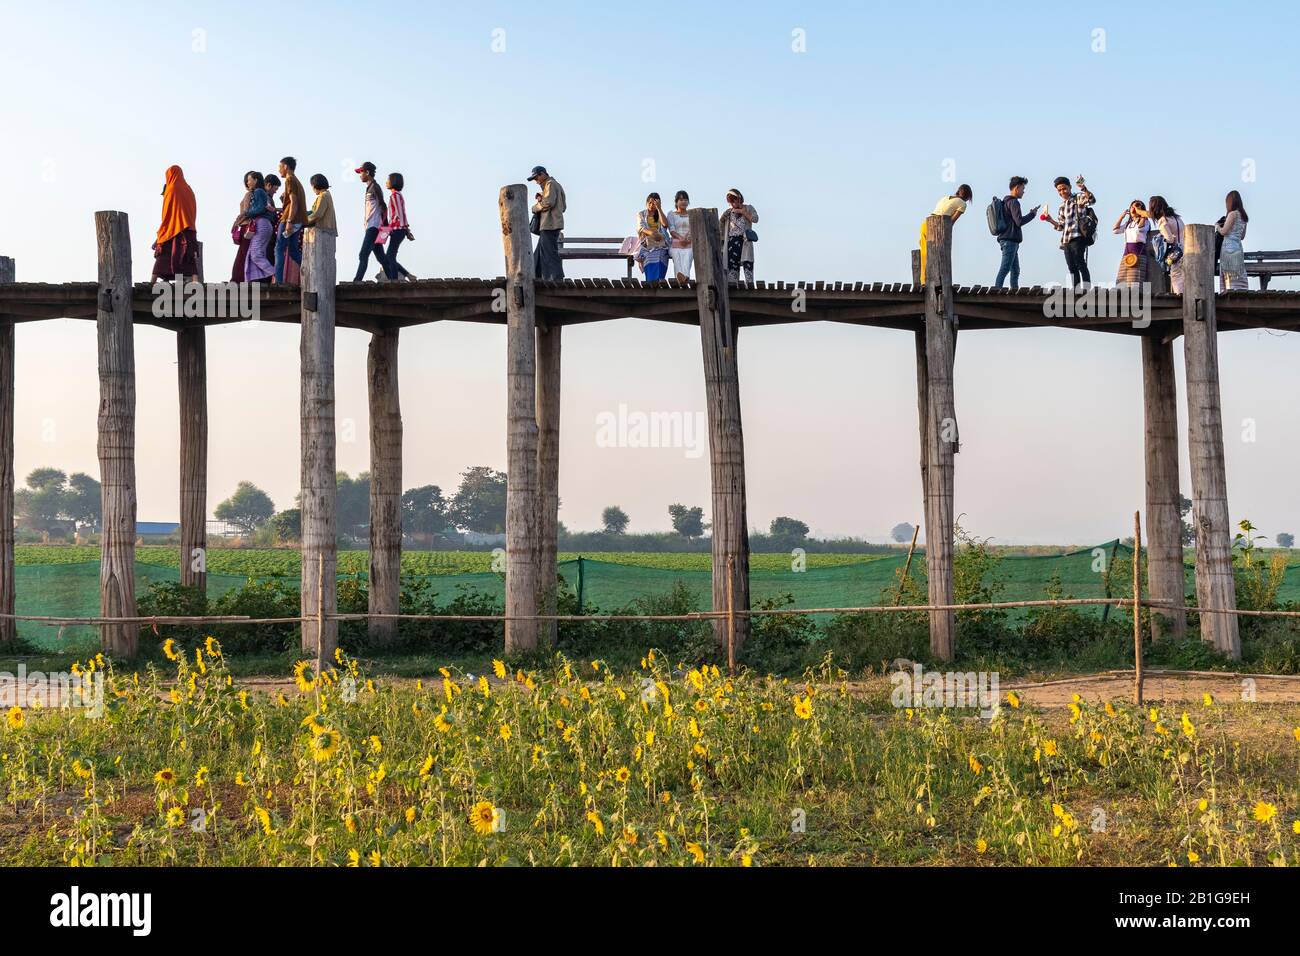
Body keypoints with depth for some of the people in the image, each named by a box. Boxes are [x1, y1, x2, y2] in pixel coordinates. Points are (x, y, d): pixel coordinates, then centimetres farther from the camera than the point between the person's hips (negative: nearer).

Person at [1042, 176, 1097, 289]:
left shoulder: (1078, 198, 3)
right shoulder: (1062, 207, 22)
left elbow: (1092, 200, -19)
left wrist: (1084, 188, -33)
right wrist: (1050, 220, 11)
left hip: (1077, 238, -7)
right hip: (1066, 240, 7)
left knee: (1080, 264, -17)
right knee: (1072, 268, 5)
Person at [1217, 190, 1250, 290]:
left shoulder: (1233, 214, -8)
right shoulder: (1243, 216, 16)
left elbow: (1223, 231, -12)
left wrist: (1217, 227, 8)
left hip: (1229, 247, -8)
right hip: (1238, 247, 8)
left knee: (1230, 279, -9)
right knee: (1239, 278, 5)